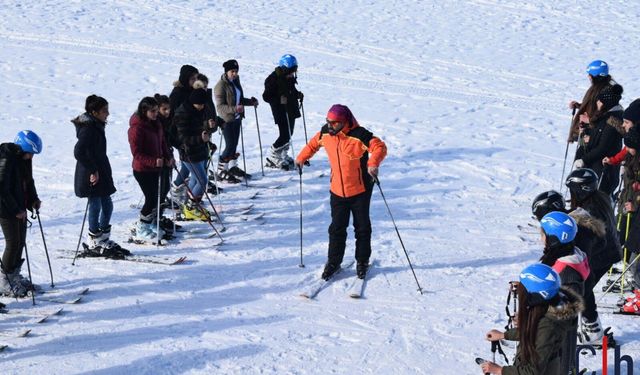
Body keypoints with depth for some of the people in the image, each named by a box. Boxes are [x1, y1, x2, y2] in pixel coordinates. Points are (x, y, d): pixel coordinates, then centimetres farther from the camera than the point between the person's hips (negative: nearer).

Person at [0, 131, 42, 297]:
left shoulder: (24, 159, 4)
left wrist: (34, 199, 4)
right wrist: (16, 210, -21)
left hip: (19, 208, 8)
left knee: (20, 242, 13)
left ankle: (14, 276, 27)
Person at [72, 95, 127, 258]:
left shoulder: (96, 127, 11)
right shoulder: (88, 129, -19)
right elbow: (79, 152, -28)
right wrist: (92, 171, -24)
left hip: (101, 174, 10)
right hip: (92, 177, -10)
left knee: (107, 206, 15)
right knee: (95, 207, -1)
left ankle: (104, 240, 26)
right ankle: (94, 245, 10)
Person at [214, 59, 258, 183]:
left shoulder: (236, 81, 9)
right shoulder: (221, 86, -16)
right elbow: (220, 106, -19)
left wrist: (250, 102, 6)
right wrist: (234, 109, -33)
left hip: (237, 118, 8)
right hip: (227, 120, -8)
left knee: (234, 144, 15)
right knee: (230, 146, -7)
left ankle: (233, 167, 29)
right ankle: (221, 171, 3)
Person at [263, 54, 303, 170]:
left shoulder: (289, 77, 5)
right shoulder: (273, 79, -18)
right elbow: (266, 96, -17)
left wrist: (297, 94, 3)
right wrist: (279, 100, -28)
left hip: (291, 110, 8)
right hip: (281, 112, -8)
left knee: (288, 135, 14)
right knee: (285, 136, -11)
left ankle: (282, 156, 30)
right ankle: (272, 158, 6)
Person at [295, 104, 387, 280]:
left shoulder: (359, 135, -22)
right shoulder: (326, 133, -4)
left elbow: (380, 147, -28)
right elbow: (314, 144, 17)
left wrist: (373, 163, -44)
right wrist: (301, 158, 16)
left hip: (360, 191, -4)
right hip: (338, 191, 4)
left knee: (362, 228, 10)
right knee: (337, 228, 7)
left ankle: (362, 261, 26)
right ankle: (333, 262, 19)